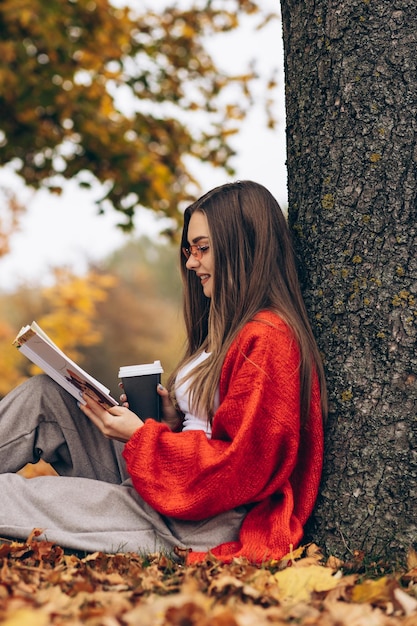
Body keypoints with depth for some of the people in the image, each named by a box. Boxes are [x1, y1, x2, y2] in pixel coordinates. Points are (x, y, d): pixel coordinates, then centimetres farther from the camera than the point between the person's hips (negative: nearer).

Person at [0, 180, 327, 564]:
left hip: (206, 528, -9)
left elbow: (238, 465, -21)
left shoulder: (267, 339, -17)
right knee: (44, 394, 2)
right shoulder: (230, 329, 15)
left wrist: (140, 437, -16)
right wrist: (172, 422, 0)